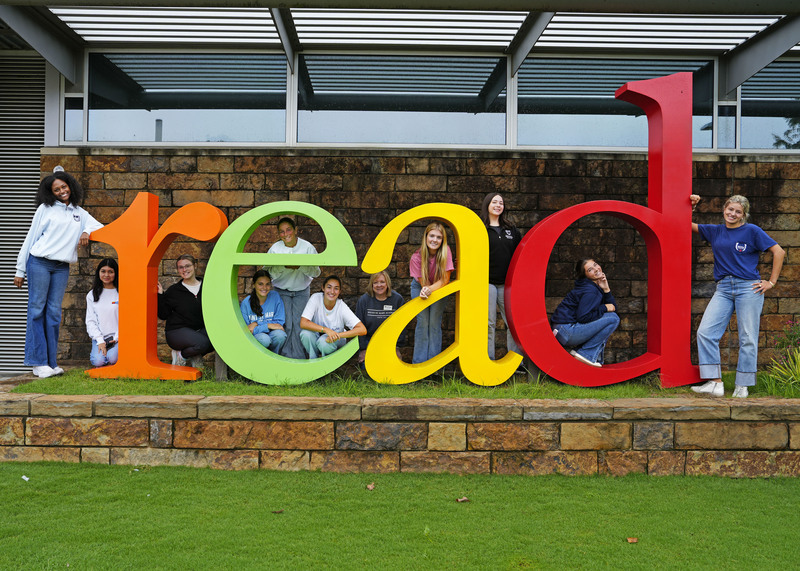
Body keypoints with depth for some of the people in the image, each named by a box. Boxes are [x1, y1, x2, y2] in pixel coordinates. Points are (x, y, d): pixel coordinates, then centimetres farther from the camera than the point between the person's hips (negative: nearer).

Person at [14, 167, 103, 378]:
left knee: (54, 312, 2)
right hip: (39, 263, -3)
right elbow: (30, 238, 5)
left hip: (62, 268, 3)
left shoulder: (79, 213, 17)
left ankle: (51, 362, 5)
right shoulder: (45, 209, 6)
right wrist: (20, 270, 3)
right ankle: (38, 362, -4)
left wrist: (87, 231, -7)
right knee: (37, 309, -4)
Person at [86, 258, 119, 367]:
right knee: (99, 361, -25)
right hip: (99, 337, 2)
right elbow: (90, 321, 7)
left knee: (113, 358, -30)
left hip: (118, 337, -2)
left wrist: (116, 338, -12)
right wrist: (100, 341, -7)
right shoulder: (92, 295, 12)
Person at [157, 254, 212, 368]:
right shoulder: (173, 290, 3)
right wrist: (160, 295, -6)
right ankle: (180, 355, -3)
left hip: (200, 330, 4)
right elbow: (163, 315, 0)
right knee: (202, 343, -34)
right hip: (177, 330, -4)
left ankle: (196, 356, -1)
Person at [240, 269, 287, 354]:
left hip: (271, 334, 2)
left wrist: (257, 324, -17)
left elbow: (280, 322, -5)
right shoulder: (246, 302, -7)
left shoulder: (275, 296, -4)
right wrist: (267, 325, -20)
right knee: (264, 339, -36)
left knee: (280, 334, -32)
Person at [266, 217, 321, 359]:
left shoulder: (307, 247, -10)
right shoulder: (275, 249, -9)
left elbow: (316, 272, -12)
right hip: (281, 291, 0)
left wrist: (300, 266, -29)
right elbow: (268, 271, -12)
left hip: (302, 291, 0)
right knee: (285, 324, -6)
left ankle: (299, 358, 9)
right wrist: (284, 266, -29)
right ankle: (286, 357, 6)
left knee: (299, 323, -2)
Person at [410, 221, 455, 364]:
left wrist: (430, 289, -39)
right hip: (420, 287, -1)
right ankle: (419, 361, 0)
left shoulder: (445, 252, -26)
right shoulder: (417, 257, -26)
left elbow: (445, 280, -24)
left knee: (435, 323, -4)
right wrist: (424, 291, -39)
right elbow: (422, 282, -18)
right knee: (423, 322, -7)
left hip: (439, 288, 1)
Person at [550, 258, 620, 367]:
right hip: (567, 330, -10)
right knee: (613, 318, -11)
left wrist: (606, 290, -3)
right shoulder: (590, 291, -15)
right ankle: (586, 354, -11)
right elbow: (583, 317, -23)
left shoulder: (597, 286, 15)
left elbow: (613, 308, 11)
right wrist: (604, 308, -12)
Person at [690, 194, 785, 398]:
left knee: (748, 339, 0)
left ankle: (742, 386, 9)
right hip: (723, 289, 4)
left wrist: (771, 282, -1)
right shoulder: (714, 231, 14)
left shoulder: (752, 231, 1)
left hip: (748, 288, -4)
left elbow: (778, 252, 1)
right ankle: (715, 383, -8)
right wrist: (691, 206, 9)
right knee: (705, 332, -10)